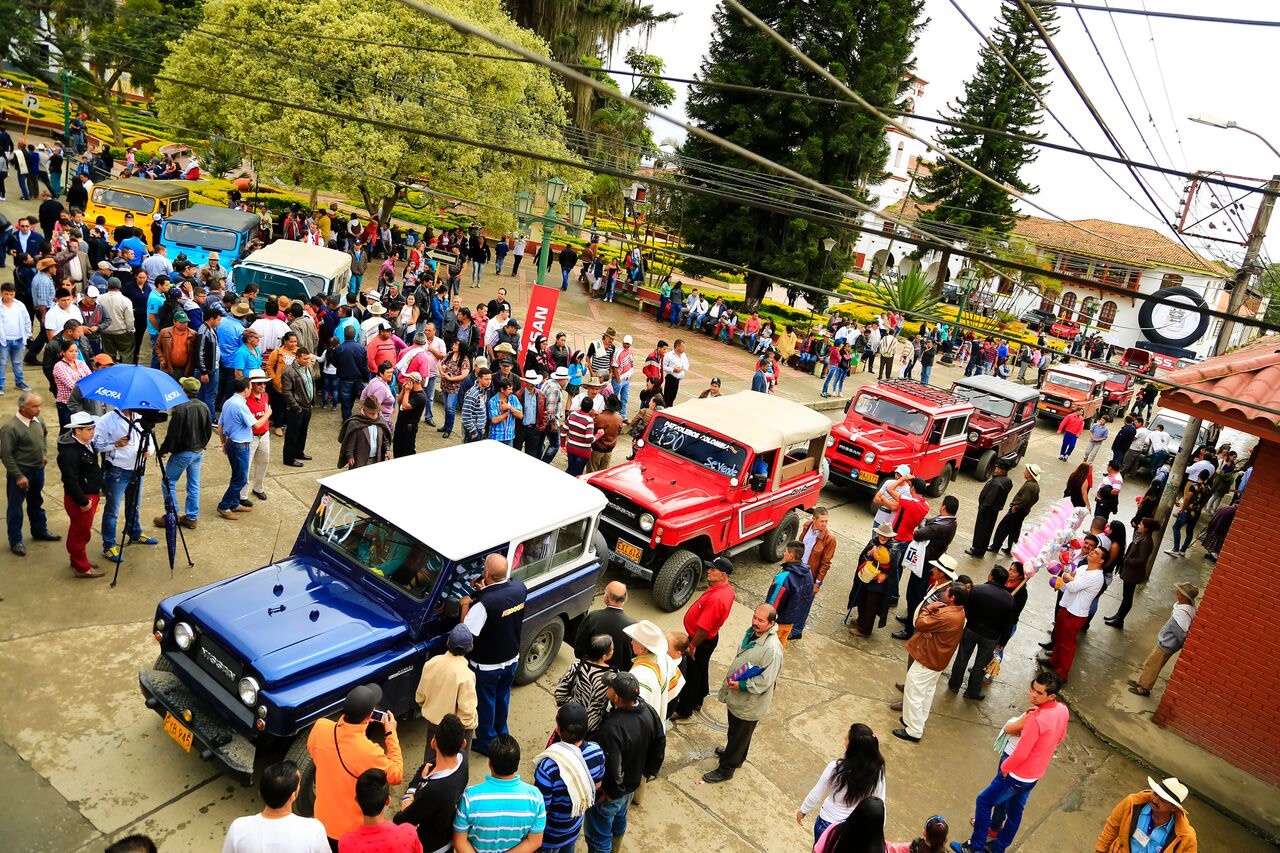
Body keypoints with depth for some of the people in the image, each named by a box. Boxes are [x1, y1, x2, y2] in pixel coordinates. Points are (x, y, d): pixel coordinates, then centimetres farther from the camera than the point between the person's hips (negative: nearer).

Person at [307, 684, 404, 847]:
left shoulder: (320, 727, -23)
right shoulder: (369, 752, -37)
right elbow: (396, 775, -17)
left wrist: (347, 717, -1)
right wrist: (391, 734, -13)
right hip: (354, 830, -4)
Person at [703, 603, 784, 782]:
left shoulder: (772, 648, -32)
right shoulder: (751, 633, -5)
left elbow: (765, 681, -29)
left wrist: (742, 685, -24)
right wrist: (729, 683, 13)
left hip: (750, 704, -8)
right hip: (737, 697, 8)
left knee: (739, 736, 14)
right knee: (734, 732, 29)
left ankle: (726, 769, 33)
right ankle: (734, 754, 54)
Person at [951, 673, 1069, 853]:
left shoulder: (1036, 719, -34)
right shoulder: (1063, 710, -9)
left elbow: (1020, 754, -27)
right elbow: (1060, 737, 11)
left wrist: (1004, 767, -10)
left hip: (1018, 775, -8)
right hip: (1034, 774, 8)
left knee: (984, 801, 9)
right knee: (1015, 811, 23)